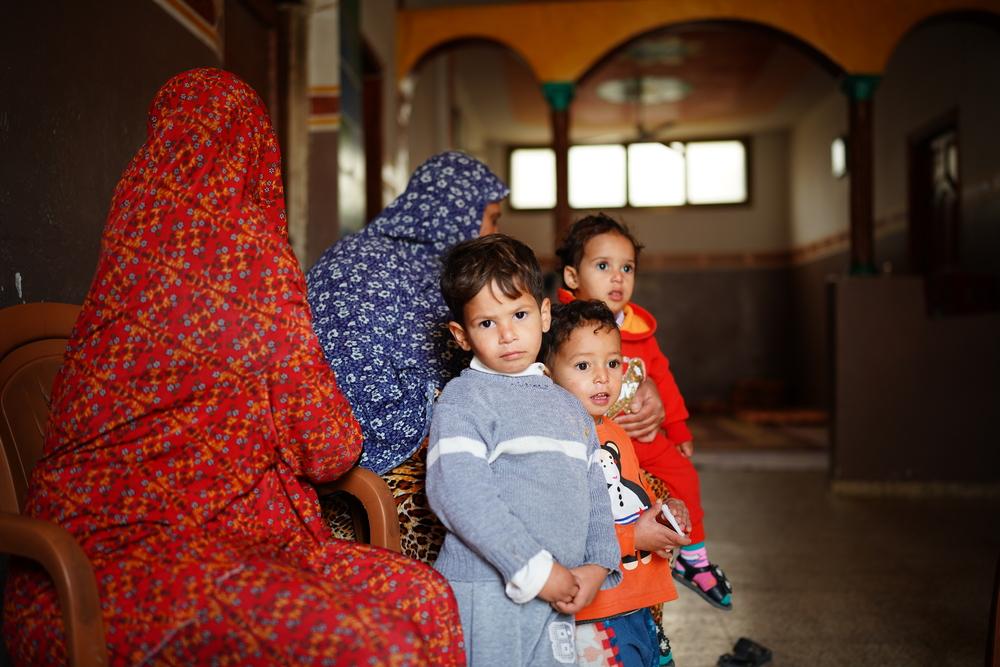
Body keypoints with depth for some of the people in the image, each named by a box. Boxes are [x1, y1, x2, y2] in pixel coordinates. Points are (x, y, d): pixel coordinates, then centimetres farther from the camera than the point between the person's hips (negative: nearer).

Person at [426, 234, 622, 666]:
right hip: (486, 595, -6)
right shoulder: (462, 399, -7)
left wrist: (598, 565, -1)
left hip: (556, 598, 6)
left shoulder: (567, 406, 16)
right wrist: (535, 570, -19)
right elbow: (458, 492, -18)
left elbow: (595, 492, 16)